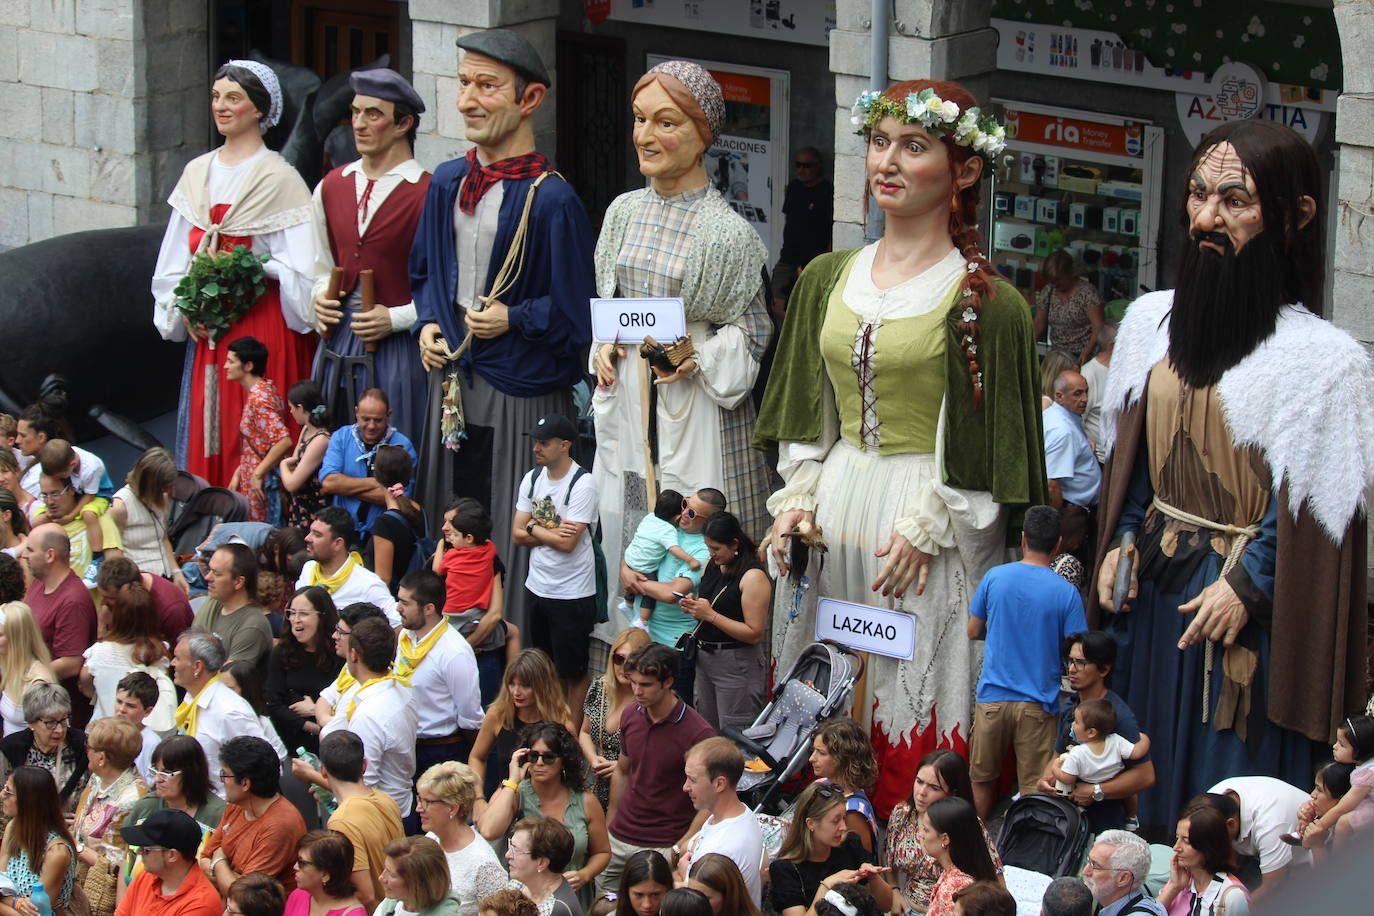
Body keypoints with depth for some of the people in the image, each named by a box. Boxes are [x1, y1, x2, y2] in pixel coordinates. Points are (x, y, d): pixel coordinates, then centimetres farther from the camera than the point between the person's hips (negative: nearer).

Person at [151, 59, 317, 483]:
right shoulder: (197, 174, 12)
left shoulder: (279, 178, -7)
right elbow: (175, 260, 15)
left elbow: (297, 267, -11)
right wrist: (183, 309, 3)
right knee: (206, 438, 5)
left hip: (262, 324, -6)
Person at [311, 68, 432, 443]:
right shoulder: (331, 187, 11)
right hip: (337, 342, 6)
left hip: (398, 349, -6)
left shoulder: (427, 195, -10)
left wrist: (393, 319, -15)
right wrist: (321, 300, 4)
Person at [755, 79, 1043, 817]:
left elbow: (982, 451, -7)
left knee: (913, 701, -2)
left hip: (928, 527, -5)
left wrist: (926, 529, -13)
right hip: (833, 510, 5)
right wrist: (795, 498, 4)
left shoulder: (984, 304, -8)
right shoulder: (827, 281, 10)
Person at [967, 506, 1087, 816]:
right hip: (1037, 703, -2)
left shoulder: (994, 578, -4)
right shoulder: (1066, 593, -9)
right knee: (1034, 788, 3)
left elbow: (973, 631, 7)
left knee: (982, 779, 18)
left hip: (993, 698, 2)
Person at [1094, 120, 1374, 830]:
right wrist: (1119, 546, 5)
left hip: (1248, 602, -6)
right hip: (1156, 586, 6)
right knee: (1148, 773, 15)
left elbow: (1312, 504, -14)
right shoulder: (1152, 321, 6)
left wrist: (1246, 587, -16)